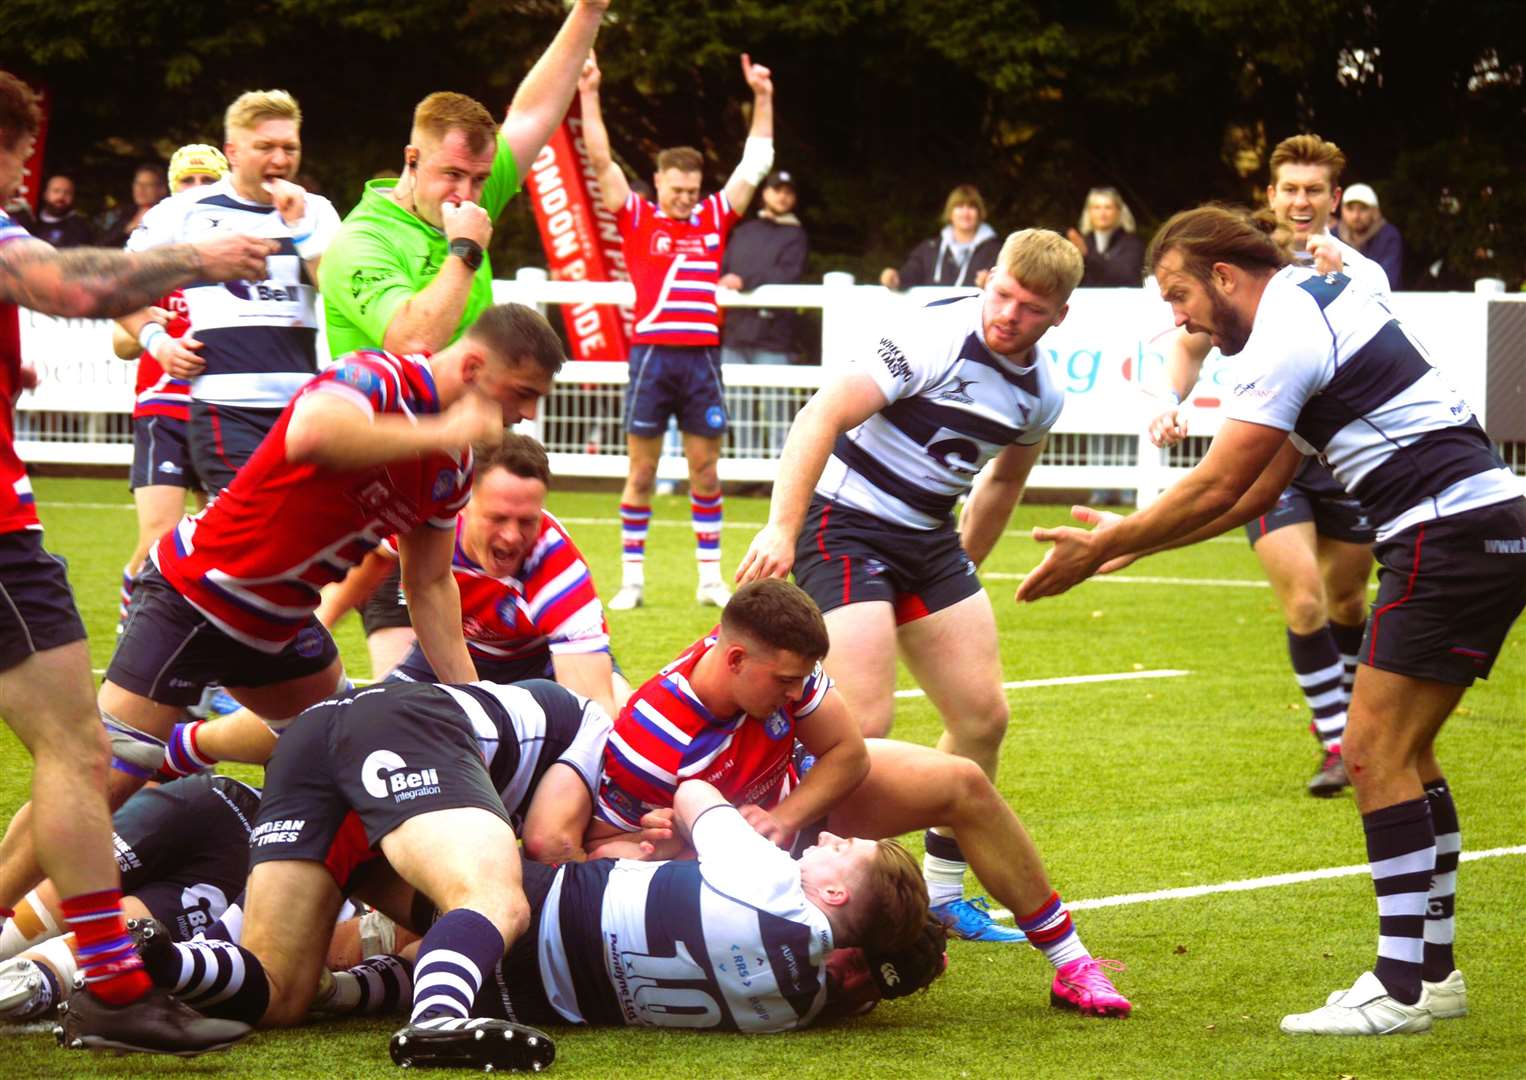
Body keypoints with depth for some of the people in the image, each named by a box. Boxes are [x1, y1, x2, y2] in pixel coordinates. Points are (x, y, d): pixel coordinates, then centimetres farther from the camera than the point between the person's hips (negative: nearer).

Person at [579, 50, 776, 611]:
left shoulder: (714, 218, 11)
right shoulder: (637, 218, 4)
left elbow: (755, 164, 16)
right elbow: (601, 160, 0)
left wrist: (762, 99, 13)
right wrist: (589, 96, -5)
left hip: (702, 358, 2)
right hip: (652, 353, -2)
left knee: (705, 470, 6)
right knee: (642, 471, 2)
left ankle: (710, 578, 11)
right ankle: (632, 579, 7)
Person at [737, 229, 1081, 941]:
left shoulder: (1041, 394, 4)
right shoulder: (935, 339, -20)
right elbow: (823, 415, -24)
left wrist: (965, 565, 28)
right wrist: (781, 528, -30)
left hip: (929, 537, 8)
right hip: (845, 526, -8)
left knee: (983, 716, 7)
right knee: (864, 722, -19)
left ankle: (941, 894, 22)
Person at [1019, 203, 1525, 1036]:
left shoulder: (1284, 334, -11)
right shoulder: (1320, 303, 19)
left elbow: (1217, 487, -12)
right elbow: (1258, 491, 22)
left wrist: (1100, 549, -3)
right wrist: (1133, 540, 22)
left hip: (1449, 531, -10)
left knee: (1376, 747, -9)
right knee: (1401, 750, 14)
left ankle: (1402, 986, -10)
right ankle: (1433, 969, 18)